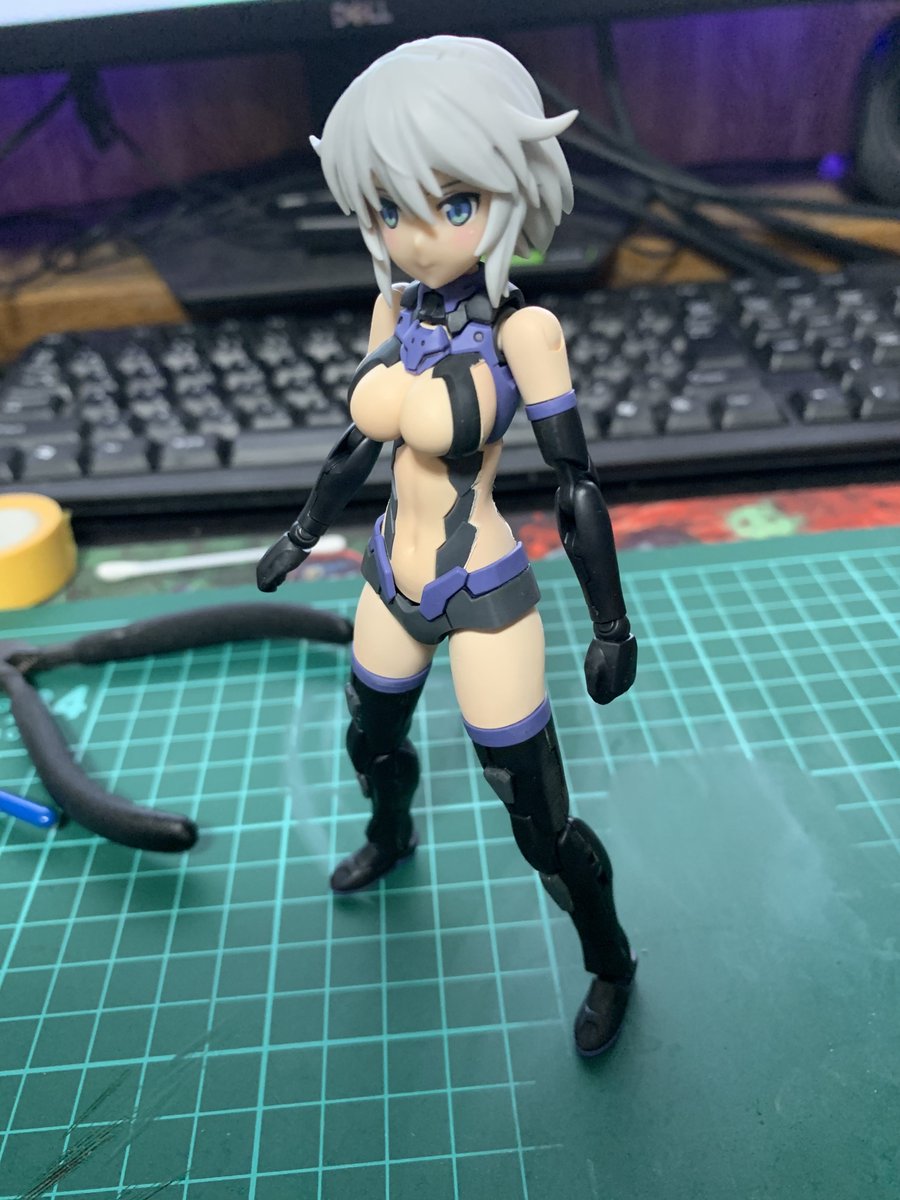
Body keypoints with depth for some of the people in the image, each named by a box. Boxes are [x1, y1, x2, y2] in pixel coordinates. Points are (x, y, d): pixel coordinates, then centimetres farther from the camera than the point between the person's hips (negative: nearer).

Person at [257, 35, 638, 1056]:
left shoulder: (521, 329, -20)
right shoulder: (397, 307, -3)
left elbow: (575, 484, -15)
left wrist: (611, 626, -10)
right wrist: (301, 536, 20)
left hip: (483, 599, -6)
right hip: (395, 580, 6)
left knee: (540, 825, 5)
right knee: (372, 742, 29)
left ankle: (610, 965, 34)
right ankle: (391, 840, 64)